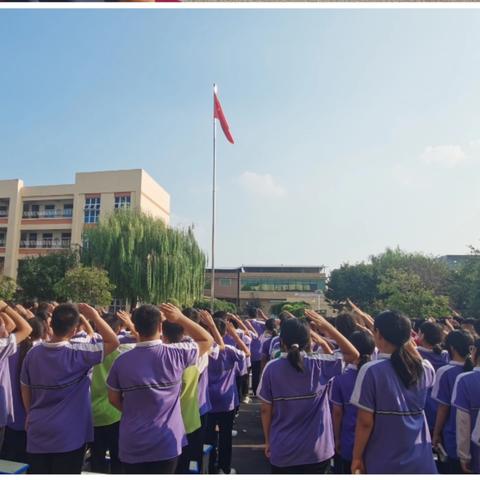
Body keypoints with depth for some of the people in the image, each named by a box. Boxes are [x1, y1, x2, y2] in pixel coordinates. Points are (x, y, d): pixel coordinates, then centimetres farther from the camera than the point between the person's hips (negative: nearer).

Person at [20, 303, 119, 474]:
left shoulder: (33, 353, -6)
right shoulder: (77, 353, -22)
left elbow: (25, 388, 7)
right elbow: (113, 342, -15)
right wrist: (94, 316, -13)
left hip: (37, 434, 5)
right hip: (68, 436, -4)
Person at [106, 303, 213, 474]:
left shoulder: (122, 361, -12)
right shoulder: (175, 354, -17)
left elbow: (114, 399, 3)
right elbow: (208, 340, -1)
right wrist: (180, 318, -5)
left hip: (131, 446, 1)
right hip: (166, 445, -1)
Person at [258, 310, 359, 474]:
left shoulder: (271, 368, -13)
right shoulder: (319, 364, -14)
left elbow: (266, 410, -5)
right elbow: (353, 354, -1)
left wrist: (268, 441, 10)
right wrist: (326, 327, -7)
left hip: (282, 452, 0)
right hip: (317, 451, 1)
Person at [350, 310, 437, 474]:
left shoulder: (371, 370, -20)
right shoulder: (426, 369, -6)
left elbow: (365, 422, -16)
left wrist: (357, 457, -4)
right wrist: (409, 344, 11)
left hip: (383, 461, -3)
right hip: (420, 458, 4)